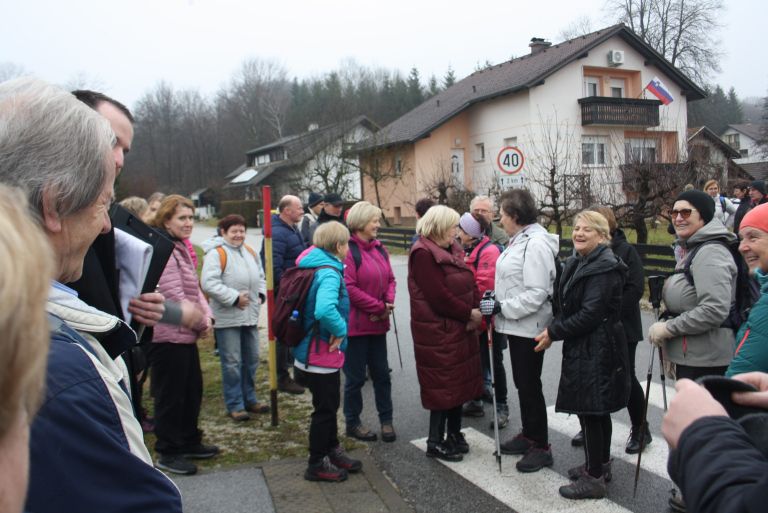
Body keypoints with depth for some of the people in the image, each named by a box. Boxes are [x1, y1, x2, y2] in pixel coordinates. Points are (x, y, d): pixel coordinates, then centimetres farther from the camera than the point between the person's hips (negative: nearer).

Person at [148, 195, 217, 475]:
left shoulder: (181, 249, 14)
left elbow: (194, 289, 15)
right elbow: (175, 297, -22)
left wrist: (207, 316, -1)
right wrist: (201, 323, -11)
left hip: (186, 336, 10)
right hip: (168, 337, -10)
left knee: (193, 390, 19)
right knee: (170, 396, 3)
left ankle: (189, 442, 33)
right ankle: (168, 453, 18)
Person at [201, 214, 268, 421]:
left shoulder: (249, 252, 13)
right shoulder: (216, 253, -12)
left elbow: (261, 277, 23)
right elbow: (209, 283, -22)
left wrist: (261, 295, 5)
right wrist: (234, 298, -22)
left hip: (250, 316, 7)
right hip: (227, 318, -7)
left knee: (251, 360, 14)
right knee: (232, 362, -1)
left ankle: (249, 399, 29)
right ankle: (235, 405, 10)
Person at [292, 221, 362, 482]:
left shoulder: (315, 267, 7)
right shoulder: (329, 273, -24)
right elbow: (324, 310, -42)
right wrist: (340, 330, -26)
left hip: (311, 351, 10)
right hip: (323, 355, -10)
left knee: (329, 405, 23)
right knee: (325, 409, 6)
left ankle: (332, 451, 39)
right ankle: (317, 465, 21)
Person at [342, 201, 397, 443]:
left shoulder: (378, 248, 8)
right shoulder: (348, 250, -16)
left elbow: (390, 279, 13)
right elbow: (349, 288, -21)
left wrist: (389, 302, -7)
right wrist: (379, 307, -15)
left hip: (378, 323, 7)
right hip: (355, 324, -7)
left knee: (381, 373, 15)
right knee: (355, 376, 7)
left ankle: (386, 419, 28)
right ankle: (352, 423, 24)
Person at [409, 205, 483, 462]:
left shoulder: (452, 249, 12)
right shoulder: (423, 253, -17)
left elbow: (469, 282, 11)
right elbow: (438, 296, -23)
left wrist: (476, 310, -6)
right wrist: (469, 313, -14)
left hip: (460, 328, 9)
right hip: (438, 331, -9)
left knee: (460, 381, 16)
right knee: (443, 385, 1)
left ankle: (454, 434, 31)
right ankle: (436, 442, 16)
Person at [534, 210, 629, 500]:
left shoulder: (604, 267, -17)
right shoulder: (576, 263, 11)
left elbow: (589, 314, -23)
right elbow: (567, 305, 14)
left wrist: (553, 332, -15)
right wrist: (554, 329, -3)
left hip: (596, 349, -9)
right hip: (584, 347, 9)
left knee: (589, 411, -3)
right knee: (597, 410, 18)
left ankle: (594, 478, 9)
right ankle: (600, 465, 32)